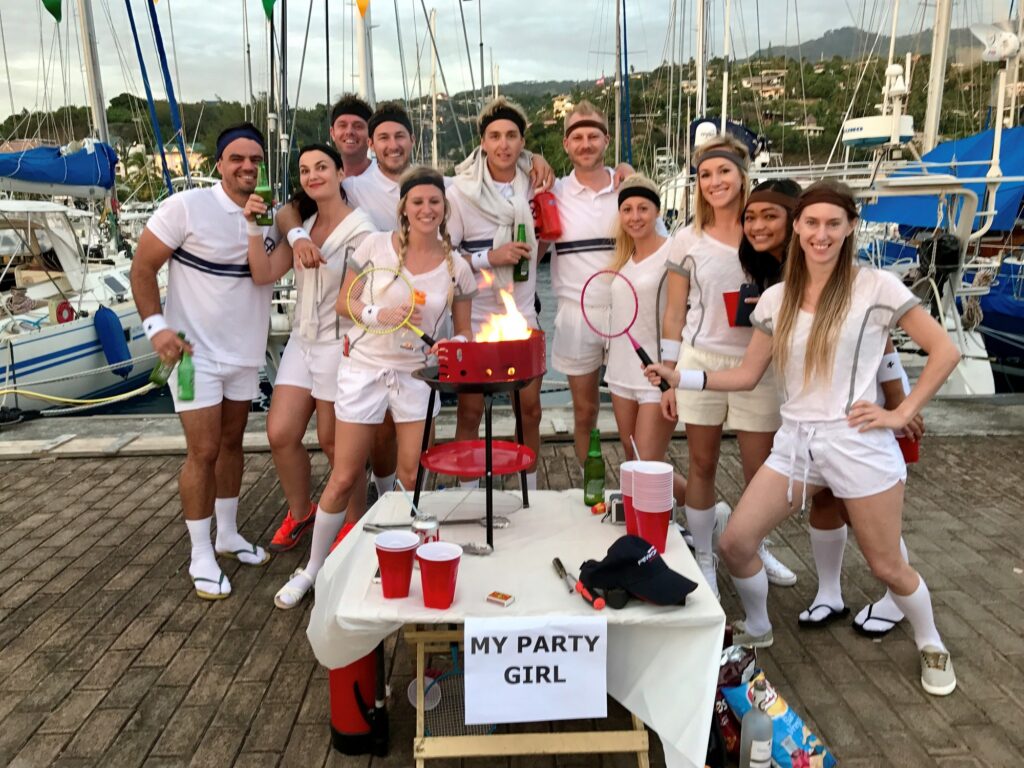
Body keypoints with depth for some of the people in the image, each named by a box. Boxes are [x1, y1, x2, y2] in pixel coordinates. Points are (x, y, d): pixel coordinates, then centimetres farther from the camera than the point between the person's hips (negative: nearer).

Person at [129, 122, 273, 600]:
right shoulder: (186, 207, -14)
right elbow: (143, 267, -10)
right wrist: (155, 326, -20)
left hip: (246, 351, 6)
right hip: (196, 352, -5)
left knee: (231, 443, 15)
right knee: (204, 452, -2)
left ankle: (228, 536, 31)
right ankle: (201, 557, 13)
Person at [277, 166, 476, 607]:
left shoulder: (457, 268, -1)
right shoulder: (375, 245, -7)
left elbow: (462, 332, 6)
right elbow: (343, 303, -2)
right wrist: (379, 314, -20)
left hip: (416, 376, 2)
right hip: (364, 370, -1)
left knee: (413, 480, 6)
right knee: (343, 480, 4)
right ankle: (313, 568, 24)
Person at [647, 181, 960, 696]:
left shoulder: (877, 287, -7)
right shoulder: (776, 299, 5)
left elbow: (945, 352, -3)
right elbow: (747, 376, 7)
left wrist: (903, 413, -9)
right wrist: (681, 378, -5)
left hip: (858, 441, -4)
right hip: (794, 441, 4)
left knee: (886, 566, 8)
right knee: (735, 542, -1)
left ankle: (932, 647, 40)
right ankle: (756, 630, 28)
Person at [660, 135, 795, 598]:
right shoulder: (687, 241, 3)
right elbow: (674, 314, 5)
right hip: (701, 360, 0)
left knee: (760, 469, 8)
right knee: (702, 465, 6)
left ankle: (756, 549, 34)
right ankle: (703, 558, 24)